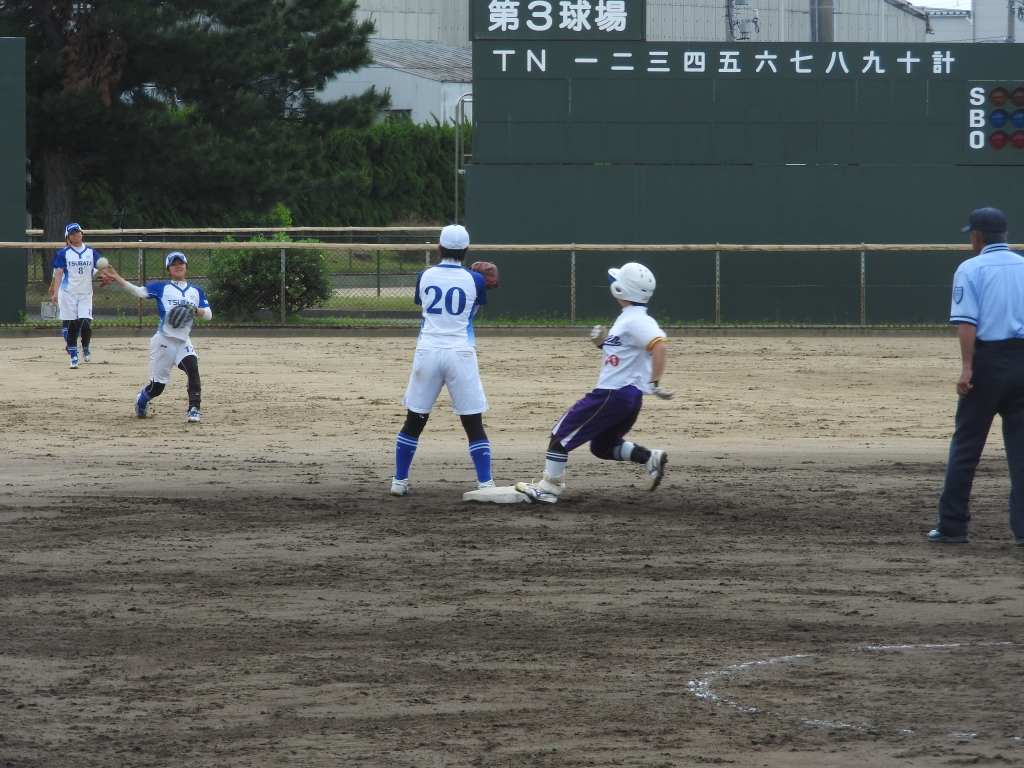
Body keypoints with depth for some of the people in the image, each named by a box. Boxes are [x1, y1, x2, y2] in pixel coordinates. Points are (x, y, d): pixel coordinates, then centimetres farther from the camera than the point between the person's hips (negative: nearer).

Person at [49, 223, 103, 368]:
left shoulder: (91, 252, 8)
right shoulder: (64, 253, 2)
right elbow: (58, 273, -2)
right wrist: (55, 292, -12)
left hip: (85, 293, 1)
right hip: (68, 293, -1)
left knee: (85, 323, -12)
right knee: (70, 325, -4)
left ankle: (85, 347, 17)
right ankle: (73, 357, 4)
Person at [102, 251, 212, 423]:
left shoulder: (196, 291, 13)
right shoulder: (161, 288, 4)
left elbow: (208, 315, 6)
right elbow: (139, 291, -11)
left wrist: (195, 310, -16)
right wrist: (116, 278, -21)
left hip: (183, 342, 2)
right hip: (163, 342, -2)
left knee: (193, 369, -27)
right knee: (157, 386, 2)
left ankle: (194, 409, -25)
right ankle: (141, 401, 35)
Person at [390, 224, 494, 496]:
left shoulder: (424, 277, 5)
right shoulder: (475, 280, -1)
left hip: (427, 351, 2)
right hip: (461, 354, -2)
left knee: (414, 420, 10)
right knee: (473, 422, 1)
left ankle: (399, 481, 14)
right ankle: (485, 484, -4)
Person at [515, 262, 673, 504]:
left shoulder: (635, 321, -17)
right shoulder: (627, 319, 14)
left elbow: (660, 345, -31)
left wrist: (654, 383, -32)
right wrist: (603, 344, 8)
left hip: (612, 394, -10)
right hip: (630, 398, 10)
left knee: (561, 432, 0)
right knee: (603, 445, 24)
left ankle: (548, 488, 4)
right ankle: (649, 457, 8)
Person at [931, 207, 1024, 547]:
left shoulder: (970, 269, -2)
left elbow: (967, 321, -13)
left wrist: (967, 367, -18)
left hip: (988, 357, -3)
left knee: (965, 445, 4)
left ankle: (953, 525, 7)